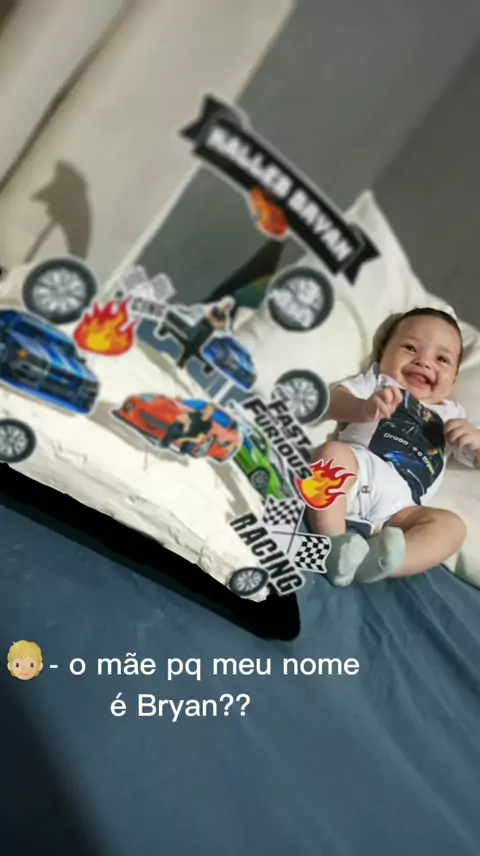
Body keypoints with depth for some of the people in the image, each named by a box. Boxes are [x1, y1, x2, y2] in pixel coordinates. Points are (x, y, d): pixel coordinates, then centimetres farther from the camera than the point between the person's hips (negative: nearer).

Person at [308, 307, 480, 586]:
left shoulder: (451, 414, 35)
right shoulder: (376, 381, 25)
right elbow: (329, 401, 6)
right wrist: (364, 408, -18)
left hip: (397, 506, 3)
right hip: (357, 469, -2)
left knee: (451, 525, -21)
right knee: (331, 452, -31)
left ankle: (374, 559, -44)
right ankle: (336, 545, -37)